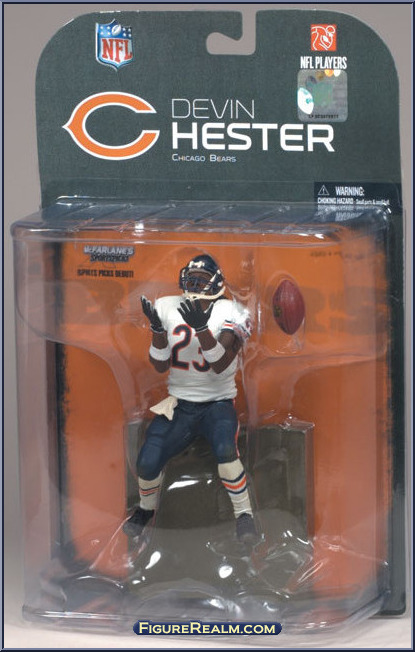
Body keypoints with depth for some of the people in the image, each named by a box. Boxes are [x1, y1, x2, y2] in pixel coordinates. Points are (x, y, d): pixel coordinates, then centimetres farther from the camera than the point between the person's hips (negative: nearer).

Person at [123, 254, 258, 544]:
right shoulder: (167, 308, 1)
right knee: (147, 463, -15)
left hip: (218, 403, -2)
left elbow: (220, 365, -20)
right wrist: (157, 328, -17)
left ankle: (244, 514, -9)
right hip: (179, 403, 3)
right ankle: (146, 509, 19)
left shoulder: (230, 313, -8)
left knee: (226, 452, -32)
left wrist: (201, 326, -33)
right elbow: (160, 365, -1)